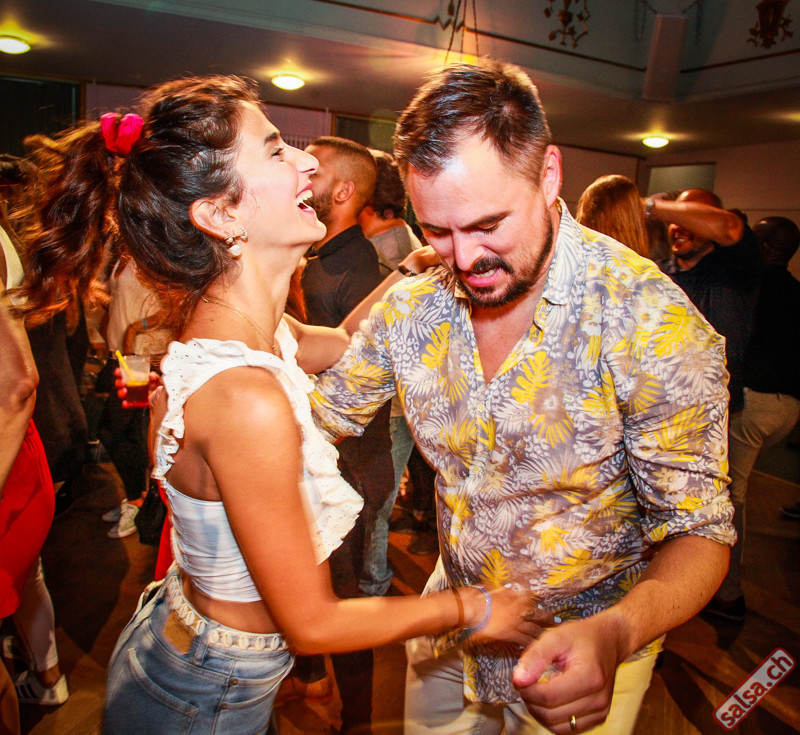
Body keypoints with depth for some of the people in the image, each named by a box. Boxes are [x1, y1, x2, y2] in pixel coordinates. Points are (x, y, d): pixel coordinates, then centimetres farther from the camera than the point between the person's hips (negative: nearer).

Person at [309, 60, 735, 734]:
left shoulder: (655, 324, -26)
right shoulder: (411, 307, -12)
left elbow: (698, 531, -21)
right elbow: (320, 412, 1)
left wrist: (615, 634, -39)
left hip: (584, 652, -4)